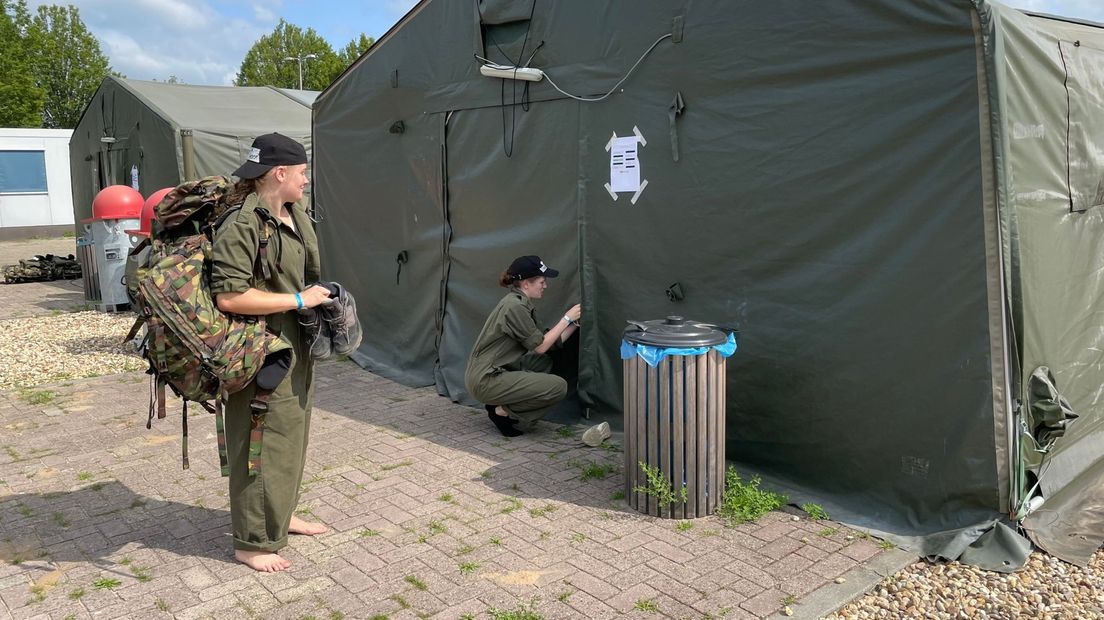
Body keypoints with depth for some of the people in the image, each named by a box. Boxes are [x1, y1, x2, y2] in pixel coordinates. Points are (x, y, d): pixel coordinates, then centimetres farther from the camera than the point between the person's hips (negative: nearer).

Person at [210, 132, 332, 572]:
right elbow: (228, 296, -26)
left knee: (292, 436, 20)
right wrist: (297, 300, -20)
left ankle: (281, 515, 38)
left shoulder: (295, 214, 8)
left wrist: (318, 298, 9)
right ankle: (252, 542, 15)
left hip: (296, 346, 9)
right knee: (262, 445, 0)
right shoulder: (242, 225, -21)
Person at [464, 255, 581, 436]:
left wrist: (575, 322, 11)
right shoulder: (514, 306, -17)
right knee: (558, 387, -13)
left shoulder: (521, 303, 12)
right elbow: (540, 346, -11)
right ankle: (502, 411, -3)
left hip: (494, 372, 10)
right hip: (486, 380, -10)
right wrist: (567, 318, -5)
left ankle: (502, 405, 10)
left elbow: (549, 341, 13)